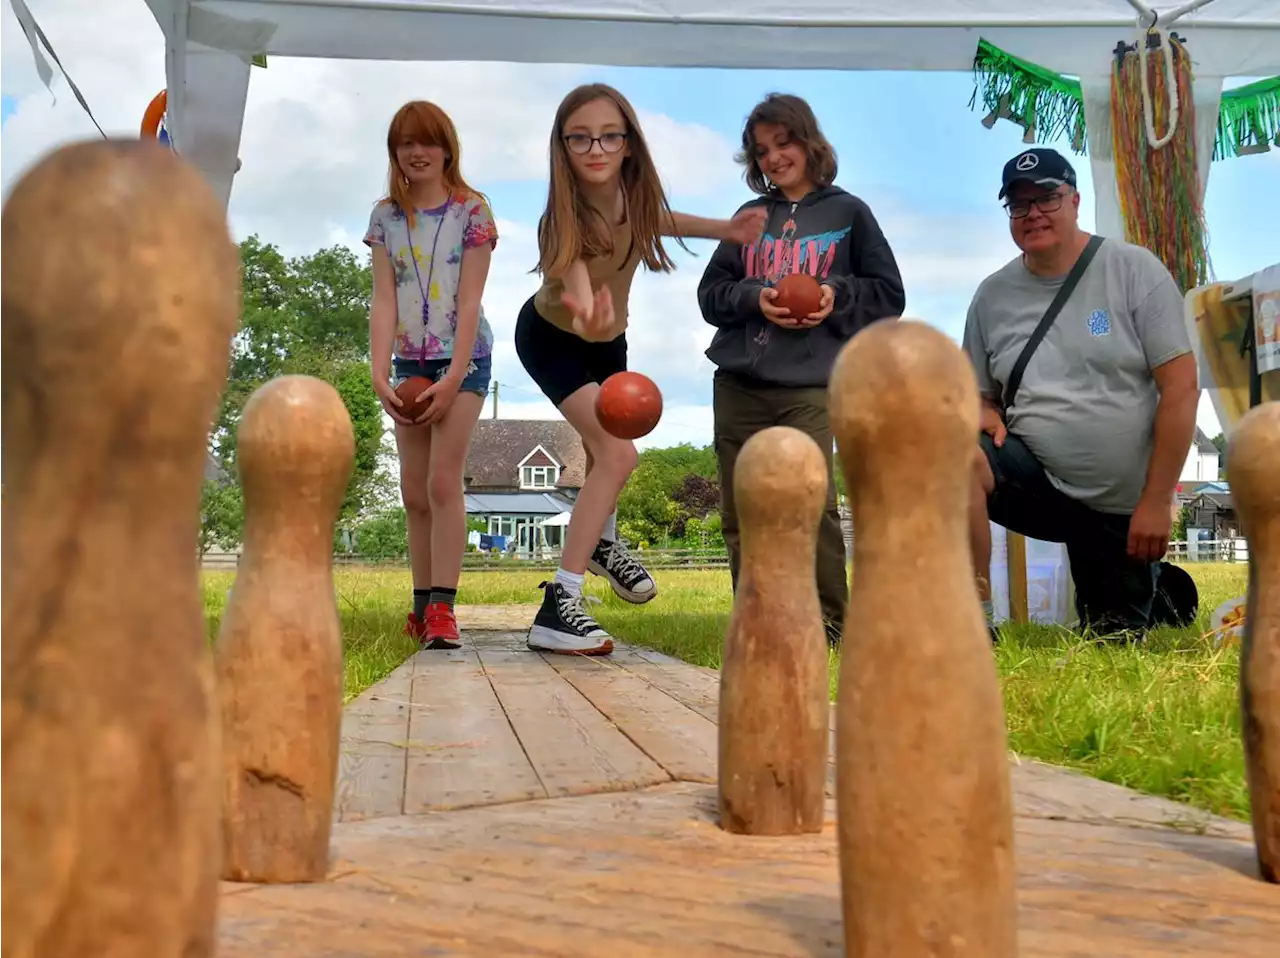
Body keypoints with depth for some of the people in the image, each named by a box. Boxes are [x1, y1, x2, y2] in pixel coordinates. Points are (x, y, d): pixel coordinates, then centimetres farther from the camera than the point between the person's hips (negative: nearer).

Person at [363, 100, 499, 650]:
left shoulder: (471, 210, -5)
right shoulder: (386, 216, 5)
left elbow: (469, 300, -10)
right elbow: (383, 301, -1)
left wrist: (453, 378, -17)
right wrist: (379, 375, -12)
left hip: (463, 357, -4)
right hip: (409, 361, 4)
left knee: (443, 481, -13)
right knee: (413, 491, 6)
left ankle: (442, 607, -11)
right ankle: (422, 604, 16)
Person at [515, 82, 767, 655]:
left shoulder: (632, 192, -20)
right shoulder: (565, 219, -37)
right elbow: (577, 297, -56)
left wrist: (723, 230, -4)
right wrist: (587, 321, -79)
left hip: (607, 339, 6)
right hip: (550, 339, -6)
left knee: (603, 450, 24)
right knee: (618, 454, -24)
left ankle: (602, 544, 53)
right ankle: (559, 605, -21)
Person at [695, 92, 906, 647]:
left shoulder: (848, 212, 8)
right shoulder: (750, 217, 16)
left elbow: (889, 296, 7)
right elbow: (710, 294, 12)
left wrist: (838, 294, -11)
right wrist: (754, 298, -8)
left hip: (807, 388, -4)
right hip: (736, 385, 4)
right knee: (741, 515, 4)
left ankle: (833, 625, -6)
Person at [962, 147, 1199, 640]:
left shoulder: (1133, 269, -6)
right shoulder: (992, 294, 3)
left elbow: (1181, 387, -9)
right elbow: (983, 395, 13)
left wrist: (1156, 500, -13)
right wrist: (985, 414, -13)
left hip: (1125, 505, -1)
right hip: (1037, 478, 1)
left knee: (1117, 644, 6)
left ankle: (1162, 590, 42)